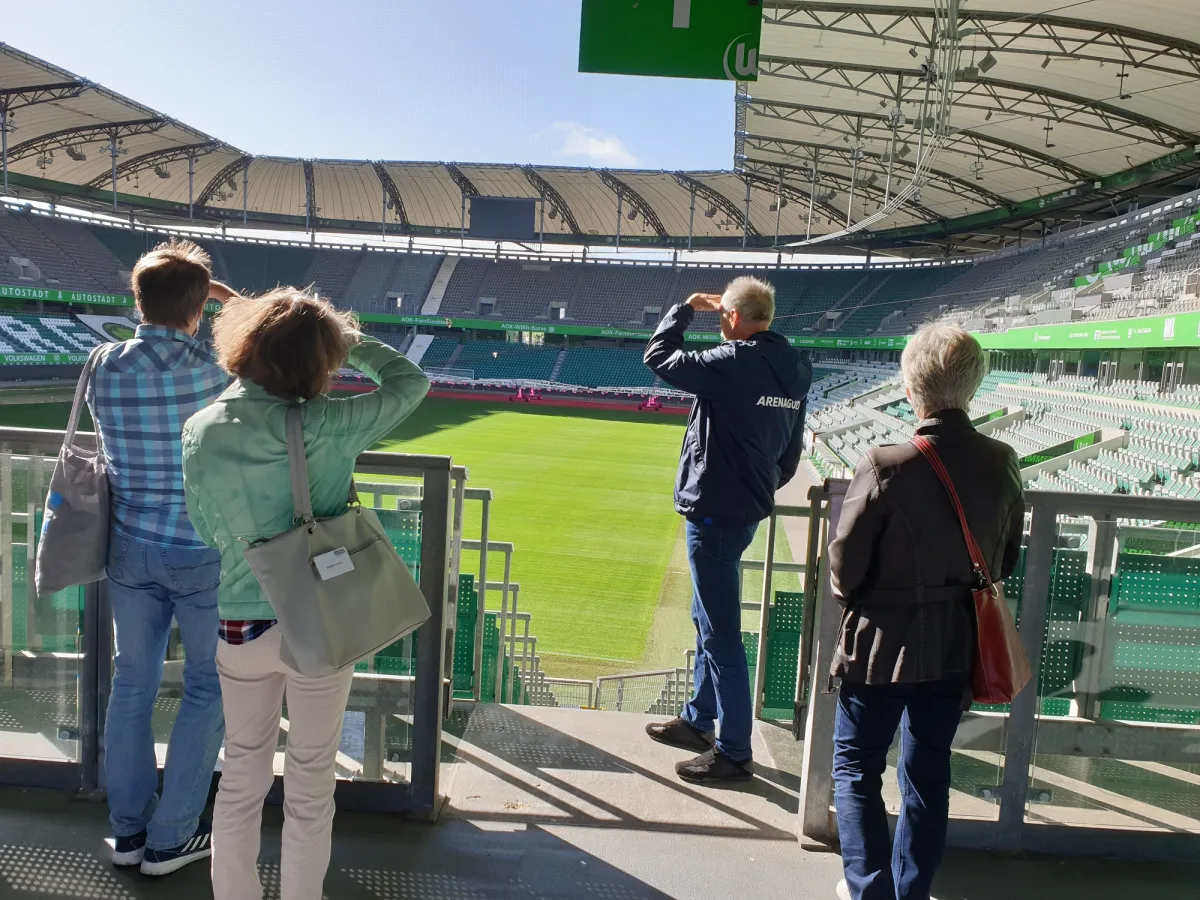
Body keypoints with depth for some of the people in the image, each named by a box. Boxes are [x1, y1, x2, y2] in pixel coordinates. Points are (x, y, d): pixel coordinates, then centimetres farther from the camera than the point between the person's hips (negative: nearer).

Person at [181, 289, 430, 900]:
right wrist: (350, 339, 5)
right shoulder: (324, 426, -19)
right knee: (311, 781, 15)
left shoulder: (200, 430, -7)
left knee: (242, 773, 21)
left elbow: (207, 530, 3)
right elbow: (411, 383, -4)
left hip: (240, 626, 4)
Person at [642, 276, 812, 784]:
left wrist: (685, 309, 3)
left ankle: (734, 753, 11)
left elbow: (659, 357, -11)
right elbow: (792, 447, 13)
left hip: (715, 513, -10)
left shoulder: (735, 362, -19)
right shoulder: (793, 369, 7)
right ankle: (699, 721, 36)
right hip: (748, 508, 10)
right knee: (710, 620, 21)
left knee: (721, 633, -1)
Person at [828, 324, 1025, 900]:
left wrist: (853, 596, 4)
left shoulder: (883, 467, -24)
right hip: (958, 649, 5)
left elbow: (844, 570, -17)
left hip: (882, 646, -5)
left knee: (856, 769, 15)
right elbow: (1005, 563, 4)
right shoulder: (1002, 465, -8)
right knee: (928, 774, 21)